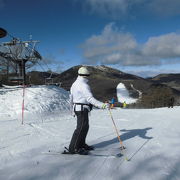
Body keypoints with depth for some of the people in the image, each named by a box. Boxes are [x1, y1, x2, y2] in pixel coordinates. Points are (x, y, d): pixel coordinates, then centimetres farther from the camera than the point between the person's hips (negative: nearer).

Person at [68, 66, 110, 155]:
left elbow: (71, 98, 20)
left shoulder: (74, 84, 14)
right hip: (82, 109, -10)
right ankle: (73, 148, -4)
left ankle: (81, 144, 24)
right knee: (81, 128, -7)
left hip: (76, 108, 10)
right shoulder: (84, 85, -17)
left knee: (85, 127, 15)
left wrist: (73, 110, 29)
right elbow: (90, 98, -26)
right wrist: (102, 105, -29)